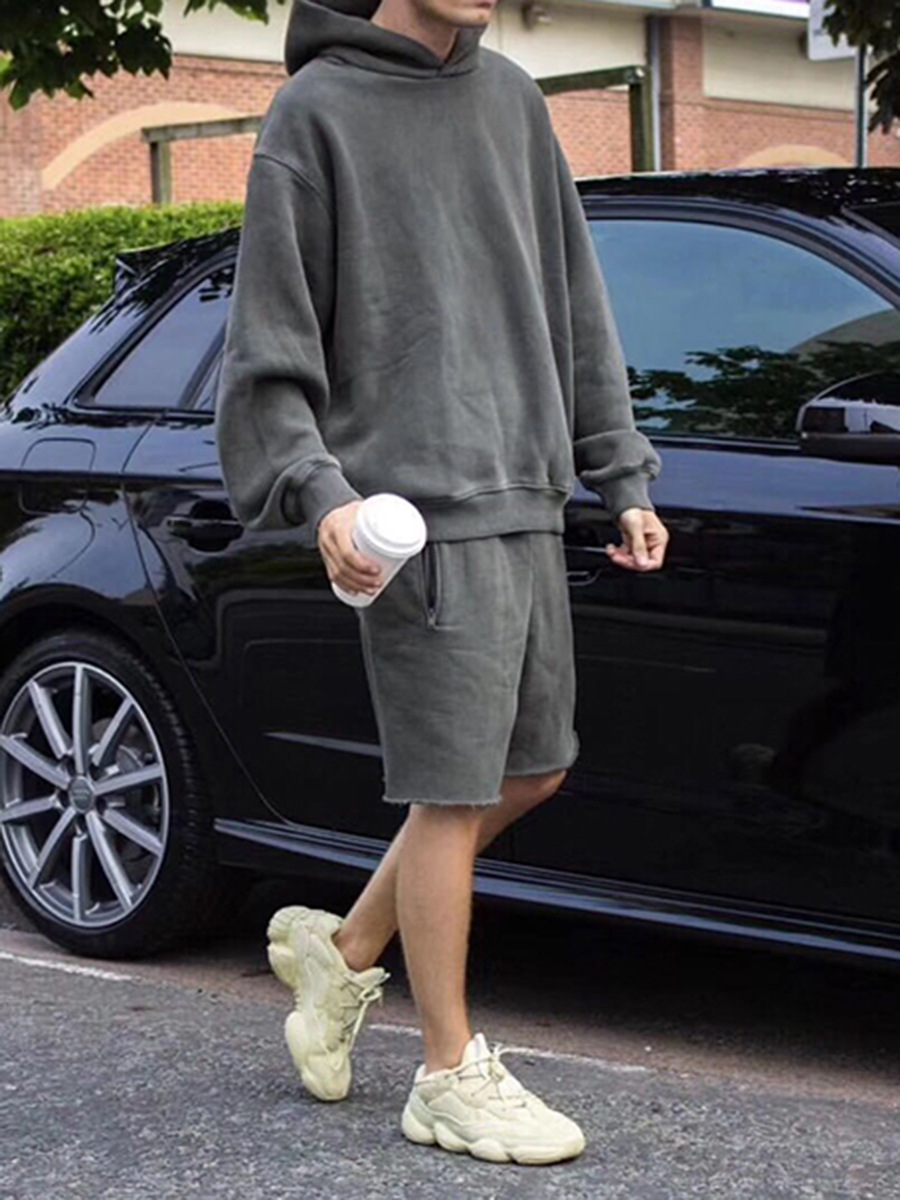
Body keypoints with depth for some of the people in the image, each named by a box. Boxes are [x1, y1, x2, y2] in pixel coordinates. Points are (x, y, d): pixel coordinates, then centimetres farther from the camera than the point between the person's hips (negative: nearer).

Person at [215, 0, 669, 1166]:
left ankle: (341, 947, 29)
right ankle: (451, 1077, 10)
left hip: (524, 503, 8)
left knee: (530, 769, 13)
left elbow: (575, 304, 19)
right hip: (417, 513, -7)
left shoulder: (512, 98, 15)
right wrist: (315, 490, -20)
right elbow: (270, 345, -7)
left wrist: (620, 475, 15)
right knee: (454, 792, -3)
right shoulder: (317, 109, -5)